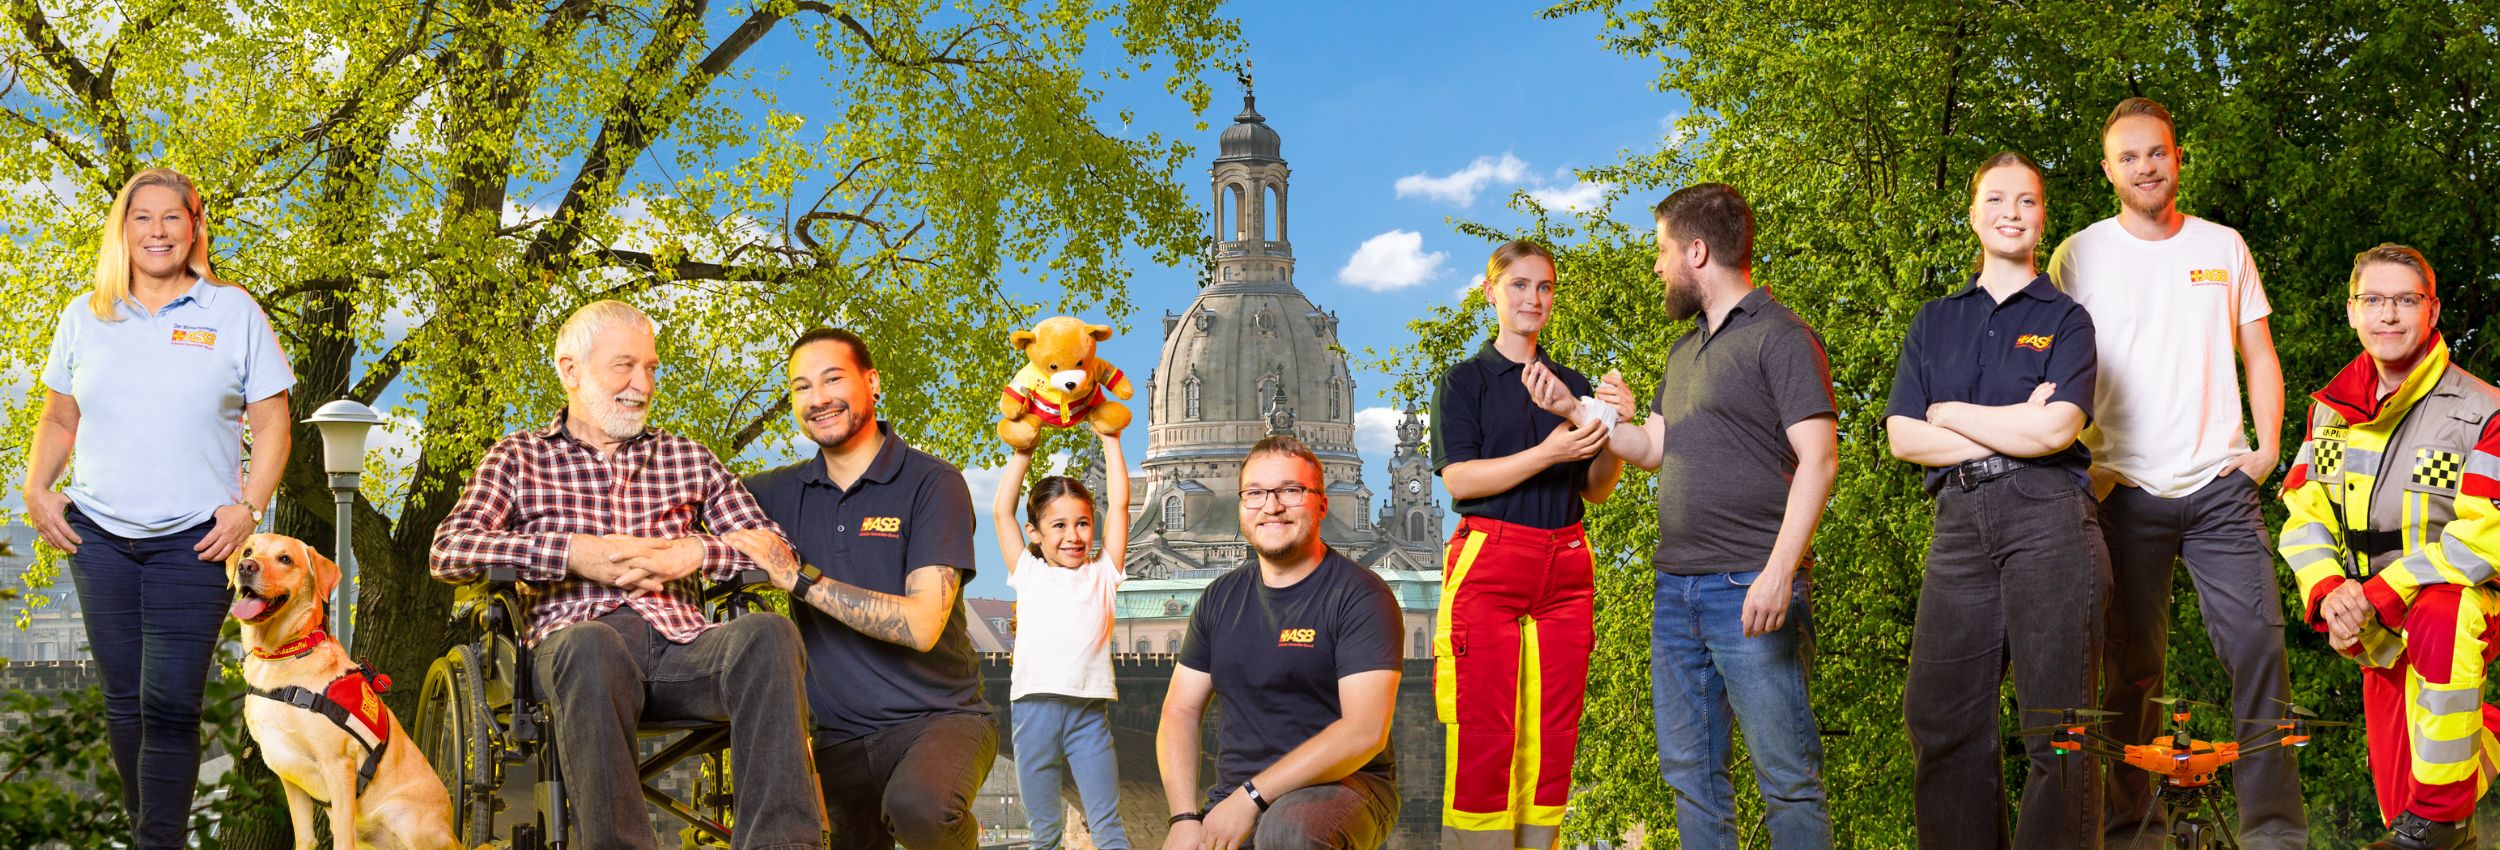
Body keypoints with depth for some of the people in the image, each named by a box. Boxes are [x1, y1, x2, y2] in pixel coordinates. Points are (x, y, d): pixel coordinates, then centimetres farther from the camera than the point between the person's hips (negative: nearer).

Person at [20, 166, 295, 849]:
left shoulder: (233, 312, 2)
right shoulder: (84, 316, 11)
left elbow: (272, 424, 2)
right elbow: (58, 417, 18)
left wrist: (249, 508, -9)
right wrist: (36, 490, 3)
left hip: (194, 538, -3)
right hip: (97, 535, 3)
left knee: (169, 706, -9)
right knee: (123, 700, 9)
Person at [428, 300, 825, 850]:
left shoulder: (689, 458, 26)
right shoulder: (518, 458, 19)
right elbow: (449, 551, 2)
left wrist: (697, 552, -4)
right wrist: (574, 553, -9)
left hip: (682, 642, 2)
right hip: (577, 637, -2)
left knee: (769, 633, -31)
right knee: (590, 644, -39)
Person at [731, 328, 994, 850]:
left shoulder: (932, 484, -7)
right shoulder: (787, 492, 9)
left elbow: (922, 624, -18)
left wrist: (801, 578, -18)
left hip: (939, 716, -6)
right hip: (843, 739, 6)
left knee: (919, 808, -35)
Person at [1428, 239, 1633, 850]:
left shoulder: (1572, 385, 17)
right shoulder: (1466, 380, 5)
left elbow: (1597, 491, 14)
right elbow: (1459, 479, -7)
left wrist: (1613, 427, -4)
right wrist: (1546, 453, -18)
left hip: (1564, 568, 4)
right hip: (1489, 564, -4)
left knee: (1553, 736, 1)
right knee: (1484, 732, -8)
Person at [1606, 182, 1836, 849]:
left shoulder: (1780, 338, -6)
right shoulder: (1686, 350, 20)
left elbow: (1819, 461, -14)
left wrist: (1778, 572, -22)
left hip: (1750, 589, -8)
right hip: (1676, 590, 8)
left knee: (1785, 774, -5)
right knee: (1689, 770, 10)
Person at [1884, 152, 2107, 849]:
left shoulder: (2065, 319, 12)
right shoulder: (1934, 322, 20)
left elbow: (2056, 428, -6)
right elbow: (1903, 436, 8)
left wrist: (1951, 413, 3)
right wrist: (2011, 429, -1)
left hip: (2046, 513, -3)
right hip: (1960, 522, 3)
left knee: (2058, 724, -6)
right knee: (1942, 719, -3)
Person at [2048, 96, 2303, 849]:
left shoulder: (2223, 246, 11)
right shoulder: (2080, 256, 4)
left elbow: (2259, 356, 15)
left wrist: (2266, 447, 2)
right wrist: (2080, 465, -3)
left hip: (2220, 484, 1)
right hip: (2128, 491, -1)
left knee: (2259, 643, -8)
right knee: (2132, 667, 2)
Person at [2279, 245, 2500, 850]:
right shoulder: (2331, 410, 5)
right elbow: (2304, 517, 4)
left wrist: (2382, 594, -26)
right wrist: (2327, 591, -16)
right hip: (2379, 638, 5)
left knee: (2439, 621, -43)